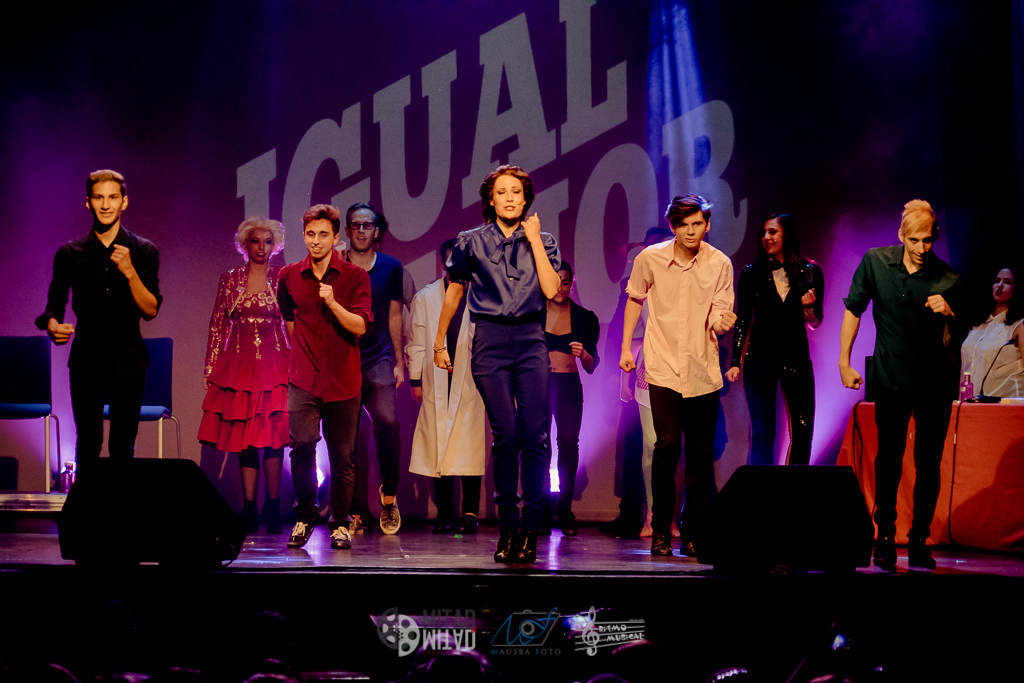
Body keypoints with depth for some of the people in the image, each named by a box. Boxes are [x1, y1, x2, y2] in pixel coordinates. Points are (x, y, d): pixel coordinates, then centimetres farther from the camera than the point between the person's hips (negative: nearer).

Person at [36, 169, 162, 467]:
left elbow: (150, 310, -1)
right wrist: (52, 324, -10)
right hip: (87, 361, 0)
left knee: (123, 448, 2)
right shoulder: (69, 253, 8)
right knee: (88, 445, -5)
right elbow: (55, 302, 13)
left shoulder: (144, 251, 6)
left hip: (128, 362, 0)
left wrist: (130, 272, -15)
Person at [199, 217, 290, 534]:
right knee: (245, 438, 1)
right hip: (239, 363, 2)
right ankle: (249, 509, 5)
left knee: (273, 436, -5)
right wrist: (210, 368, 5)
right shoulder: (229, 280, 8)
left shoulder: (282, 278, 3)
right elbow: (218, 326, 9)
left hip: (274, 363, -2)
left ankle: (273, 508, 3)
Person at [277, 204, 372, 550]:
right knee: (301, 443, -17)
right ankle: (304, 518, -1)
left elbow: (361, 326, -7)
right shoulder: (289, 276, 7)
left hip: (342, 380, 0)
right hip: (303, 378, 1)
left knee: (342, 455, 3)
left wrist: (333, 303, -19)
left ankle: (340, 524, 17)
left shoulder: (355, 276, 0)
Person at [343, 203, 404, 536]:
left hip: (379, 360, 0)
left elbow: (394, 316, 14)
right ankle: (357, 512, 6)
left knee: (386, 420, -21)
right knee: (349, 436, -1)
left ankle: (389, 492, 0)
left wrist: (399, 362, 11)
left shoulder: (391, 267, 9)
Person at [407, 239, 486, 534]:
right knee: (438, 445, 0)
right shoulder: (424, 298, 14)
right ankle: (444, 513, 5)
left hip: (470, 380, -1)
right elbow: (416, 342, 13)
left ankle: (470, 512, -3)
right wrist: (415, 379, 6)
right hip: (437, 382, 2)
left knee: (469, 445, -8)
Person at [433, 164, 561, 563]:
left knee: (536, 435, -8)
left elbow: (551, 290, -5)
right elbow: (454, 293, 18)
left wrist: (534, 239, -2)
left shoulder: (541, 242, 11)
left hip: (530, 339, 1)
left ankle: (531, 529, -3)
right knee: (505, 434, -9)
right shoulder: (472, 243, 8)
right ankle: (508, 527, 0)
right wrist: (439, 343, 21)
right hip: (490, 340, -1)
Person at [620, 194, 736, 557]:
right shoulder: (649, 259, -3)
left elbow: (719, 315, -2)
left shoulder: (720, 264, -3)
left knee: (701, 453, 3)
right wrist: (626, 347, 11)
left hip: (703, 371, 1)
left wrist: (721, 321, -26)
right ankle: (660, 530, 2)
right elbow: (635, 300, 13)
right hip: (663, 367, -1)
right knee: (667, 445, -12)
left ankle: (693, 534, 14)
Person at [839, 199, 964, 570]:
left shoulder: (948, 280, -8)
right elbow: (853, 310, 5)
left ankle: (919, 542, 12)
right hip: (891, 379, 0)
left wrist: (949, 314, -24)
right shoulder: (875, 263, -5)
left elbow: (952, 342, -3)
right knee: (888, 460, 1)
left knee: (928, 465, 2)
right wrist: (844, 362, 2)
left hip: (934, 383, 0)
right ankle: (884, 539, 10)